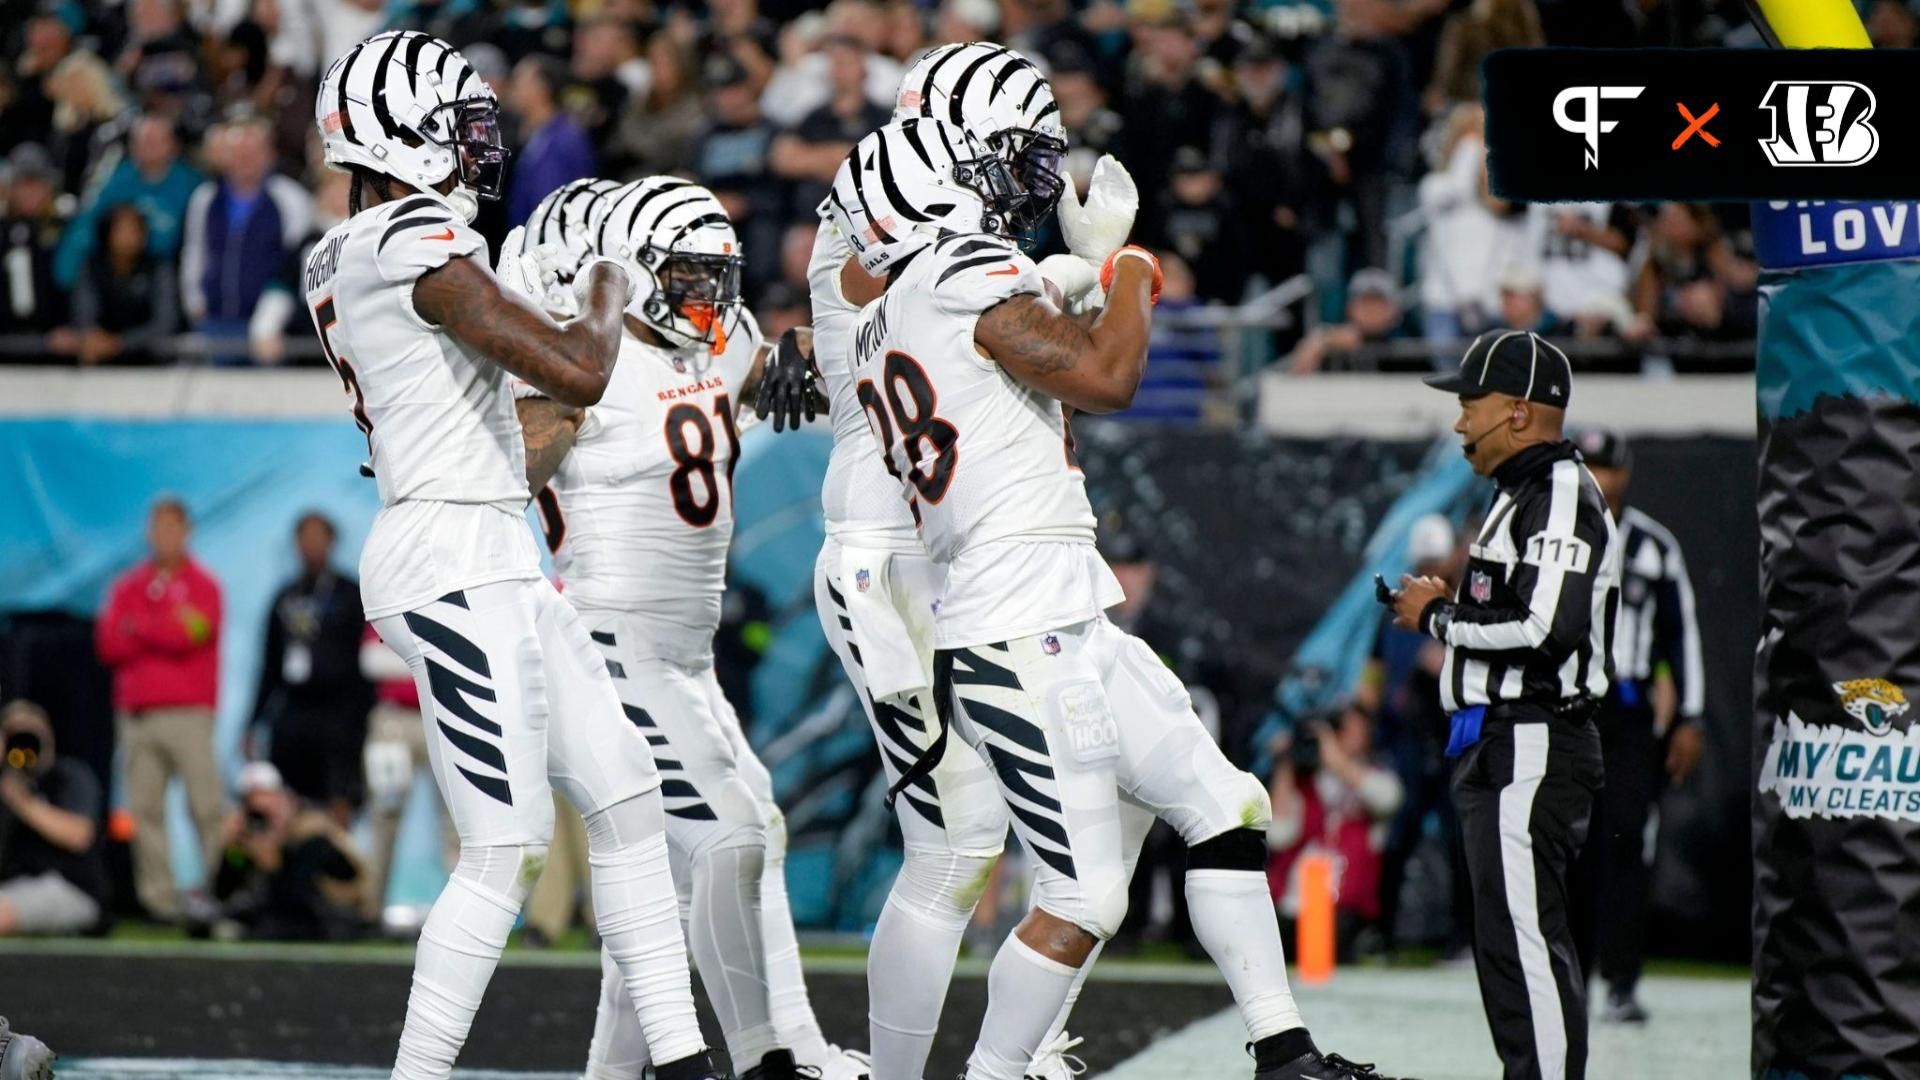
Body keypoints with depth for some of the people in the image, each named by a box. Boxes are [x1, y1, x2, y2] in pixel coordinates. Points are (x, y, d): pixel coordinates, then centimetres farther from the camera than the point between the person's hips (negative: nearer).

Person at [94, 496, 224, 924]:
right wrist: (164, 633, -5)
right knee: (145, 808, -2)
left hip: (189, 713, -4)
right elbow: (108, 644, 5)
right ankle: (157, 897, -2)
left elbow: (187, 635, -10)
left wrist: (135, 629, 1)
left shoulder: (203, 586, 5)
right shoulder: (127, 587, 16)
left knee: (206, 806, -10)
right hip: (136, 712, 4)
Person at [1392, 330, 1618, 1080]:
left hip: (1531, 753, -11)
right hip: (1503, 750, 11)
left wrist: (1439, 617, -12)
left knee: (1523, 936, -13)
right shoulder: (1527, 495, 20)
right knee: (1510, 937, 15)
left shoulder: (1561, 496, -14)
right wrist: (1449, 608, 9)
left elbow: (1546, 628, -24)